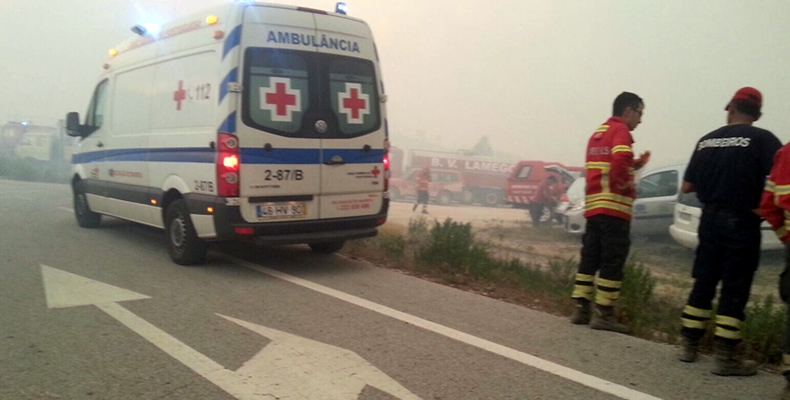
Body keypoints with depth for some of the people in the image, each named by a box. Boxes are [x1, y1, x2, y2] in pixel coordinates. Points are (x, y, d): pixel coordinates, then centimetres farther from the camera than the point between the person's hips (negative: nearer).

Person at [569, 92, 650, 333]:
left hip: (593, 206, 8)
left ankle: (581, 309, 13)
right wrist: (627, 185, -11)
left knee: (590, 258, 11)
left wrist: (634, 165, 17)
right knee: (612, 261, -3)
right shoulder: (620, 130, -5)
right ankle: (604, 314, -2)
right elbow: (620, 159, -25)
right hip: (614, 207, -8)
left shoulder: (598, 133, 21)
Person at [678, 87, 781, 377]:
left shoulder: (707, 140, 6)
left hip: (710, 220, 4)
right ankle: (725, 356, 2)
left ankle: (689, 345, 18)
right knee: (734, 290, 0)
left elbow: (687, 186, 8)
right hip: (742, 223, -4)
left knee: (703, 283, 13)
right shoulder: (763, 139, -7)